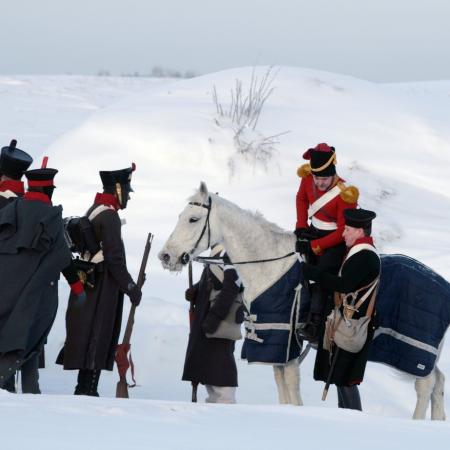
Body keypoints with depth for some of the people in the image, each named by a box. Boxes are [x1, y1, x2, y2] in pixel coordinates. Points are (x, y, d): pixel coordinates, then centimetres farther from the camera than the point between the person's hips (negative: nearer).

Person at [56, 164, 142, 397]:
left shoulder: (94, 211, 16)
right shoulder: (109, 216, -15)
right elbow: (114, 258, -19)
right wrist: (131, 287, -13)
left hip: (90, 287, 10)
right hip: (103, 289, -10)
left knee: (88, 337, 12)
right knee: (97, 336, -7)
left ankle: (85, 389, 16)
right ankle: (87, 389, -6)